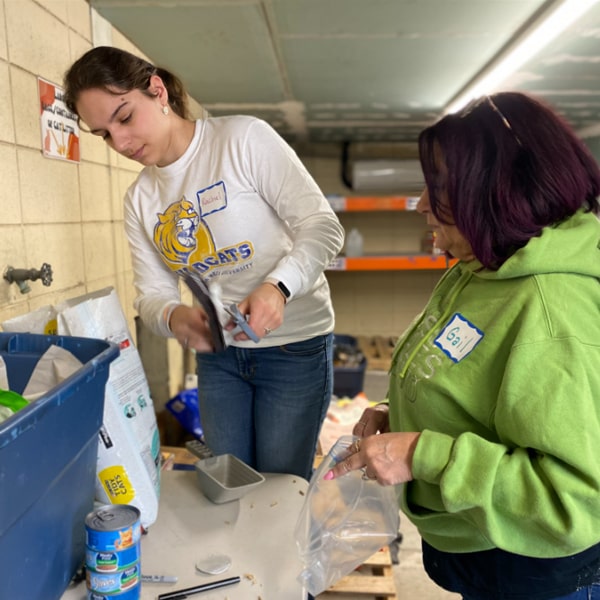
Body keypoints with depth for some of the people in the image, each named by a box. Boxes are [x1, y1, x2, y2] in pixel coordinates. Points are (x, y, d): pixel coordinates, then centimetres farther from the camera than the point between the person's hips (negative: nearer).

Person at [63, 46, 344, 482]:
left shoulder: (244, 139, -12)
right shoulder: (140, 199, 6)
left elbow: (323, 227, -15)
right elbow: (152, 294, 3)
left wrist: (278, 286, -32)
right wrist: (172, 317, -20)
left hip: (295, 346, -4)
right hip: (217, 353, 5)